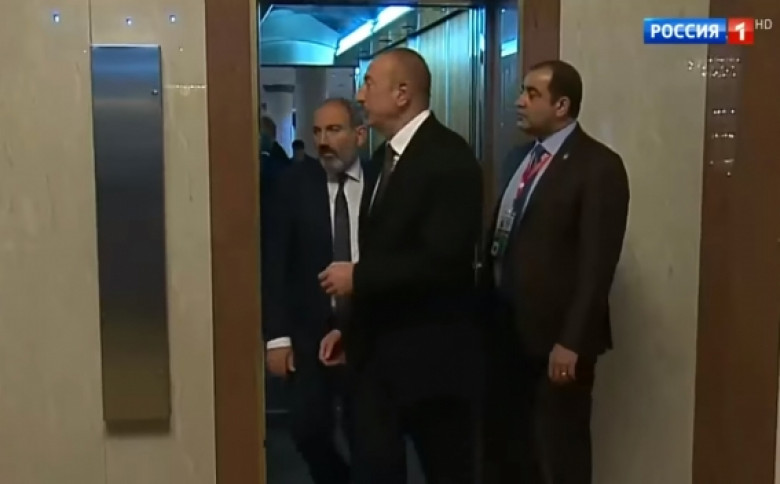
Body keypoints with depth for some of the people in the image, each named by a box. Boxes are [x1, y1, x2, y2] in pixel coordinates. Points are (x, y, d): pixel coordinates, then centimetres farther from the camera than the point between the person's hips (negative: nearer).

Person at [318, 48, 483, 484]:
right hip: (377, 349, 8)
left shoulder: (449, 157, -15)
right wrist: (352, 325, 10)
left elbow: (443, 260, -24)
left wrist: (358, 276, -17)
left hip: (431, 353, -8)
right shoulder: (386, 154, 11)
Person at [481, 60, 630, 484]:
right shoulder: (519, 158, 12)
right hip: (506, 327, 7)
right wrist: (486, 307, 12)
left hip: (555, 336, -7)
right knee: (502, 443, 17)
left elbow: (597, 262, -17)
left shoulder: (598, 166, -12)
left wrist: (572, 342, -19)